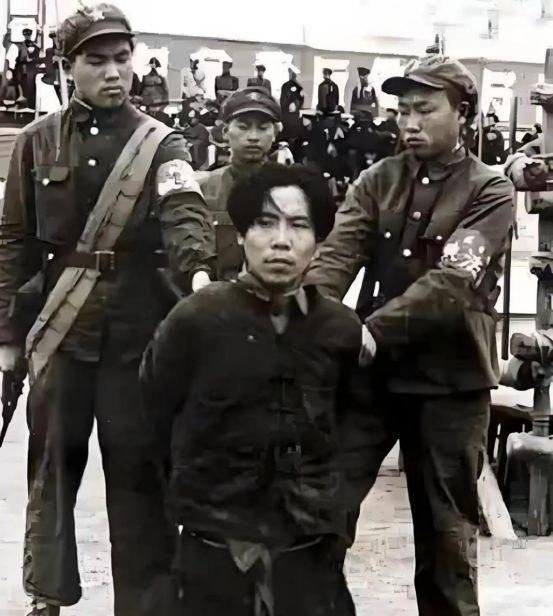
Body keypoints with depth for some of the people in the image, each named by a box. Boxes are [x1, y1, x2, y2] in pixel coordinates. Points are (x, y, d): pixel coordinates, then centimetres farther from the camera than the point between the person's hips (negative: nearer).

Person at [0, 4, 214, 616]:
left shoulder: (160, 143, 1)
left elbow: (183, 209, -18)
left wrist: (198, 270, -39)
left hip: (138, 331, -1)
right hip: (60, 329, 2)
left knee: (138, 469, 5)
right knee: (53, 464, 11)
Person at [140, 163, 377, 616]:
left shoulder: (342, 328, -3)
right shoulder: (194, 319, -10)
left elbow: (361, 418, 13)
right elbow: (157, 413, 3)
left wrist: (338, 499, 4)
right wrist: (201, 488, 7)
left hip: (311, 554, 2)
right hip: (213, 551, -1)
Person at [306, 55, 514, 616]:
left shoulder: (489, 191, -6)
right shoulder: (378, 180, 6)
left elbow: (451, 281, -20)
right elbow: (338, 253, -9)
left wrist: (375, 329, -33)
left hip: (450, 377, -4)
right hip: (372, 367, 4)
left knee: (444, 522, 9)